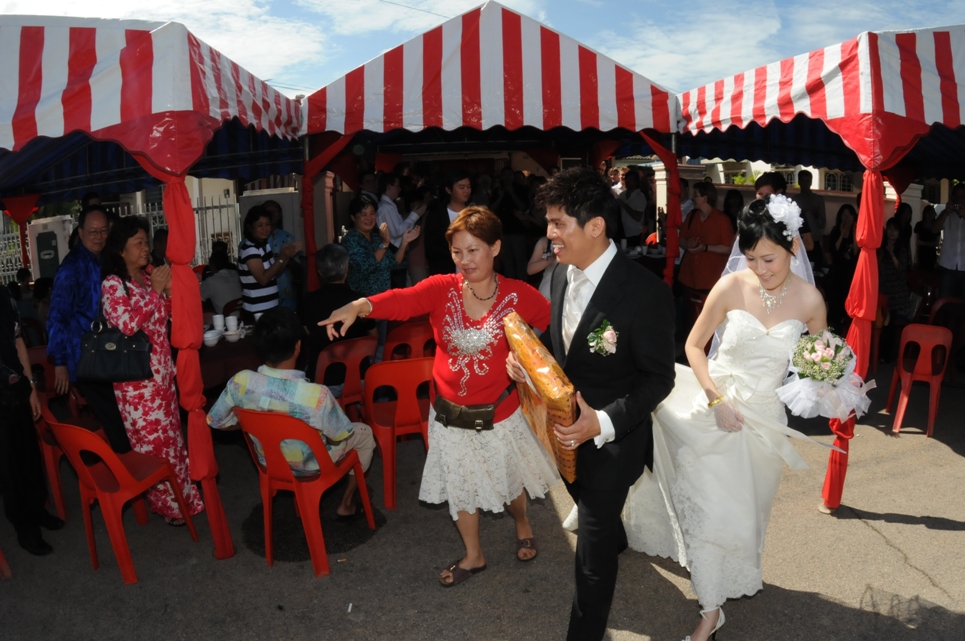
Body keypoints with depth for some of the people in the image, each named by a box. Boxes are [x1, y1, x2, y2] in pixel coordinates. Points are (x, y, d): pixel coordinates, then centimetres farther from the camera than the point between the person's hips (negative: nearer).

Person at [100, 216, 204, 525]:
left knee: (171, 436, 15)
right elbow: (127, 324, -24)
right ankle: (168, 504, 15)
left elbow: (167, 317, 13)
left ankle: (182, 495, 28)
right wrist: (155, 291, -21)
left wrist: (170, 290, -4)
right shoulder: (112, 284, -11)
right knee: (152, 441, 2)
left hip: (162, 371, 7)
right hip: (135, 376, -7)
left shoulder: (150, 277, 7)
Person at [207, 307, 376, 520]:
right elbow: (337, 437, -19)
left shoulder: (240, 382, -27)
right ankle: (346, 505, 31)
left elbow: (216, 421, -8)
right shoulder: (316, 394, -38)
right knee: (364, 433, 23)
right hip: (312, 467, -4)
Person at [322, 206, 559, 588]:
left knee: (508, 481, 22)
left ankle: (522, 525, 57)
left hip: (498, 414, -2)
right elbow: (403, 300, -30)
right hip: (449, 413, 2)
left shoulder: (518, 296, -14)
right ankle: (473, 556, 46)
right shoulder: (442, 289, -13)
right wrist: (360, 306, -48)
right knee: (459, 487, 19)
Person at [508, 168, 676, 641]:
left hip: (610, 440, -7)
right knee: (587, 505, 34)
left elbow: (658, 378, -20)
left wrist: (603, 424, -31)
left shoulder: (645, 292, -28)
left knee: (592, 556, 5)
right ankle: (615, 539, 67)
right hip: (566, 426, 8)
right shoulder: (563, 272, -6)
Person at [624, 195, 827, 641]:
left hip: (765, 416, 2)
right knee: (708, 508, -1)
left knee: (744, 509, 19)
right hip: (716, 407, -2)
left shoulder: (810, 300, -10)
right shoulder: (732, 287, -15)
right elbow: (694, 345, -7)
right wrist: (716, 400, -16)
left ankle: (736, 580, 48)